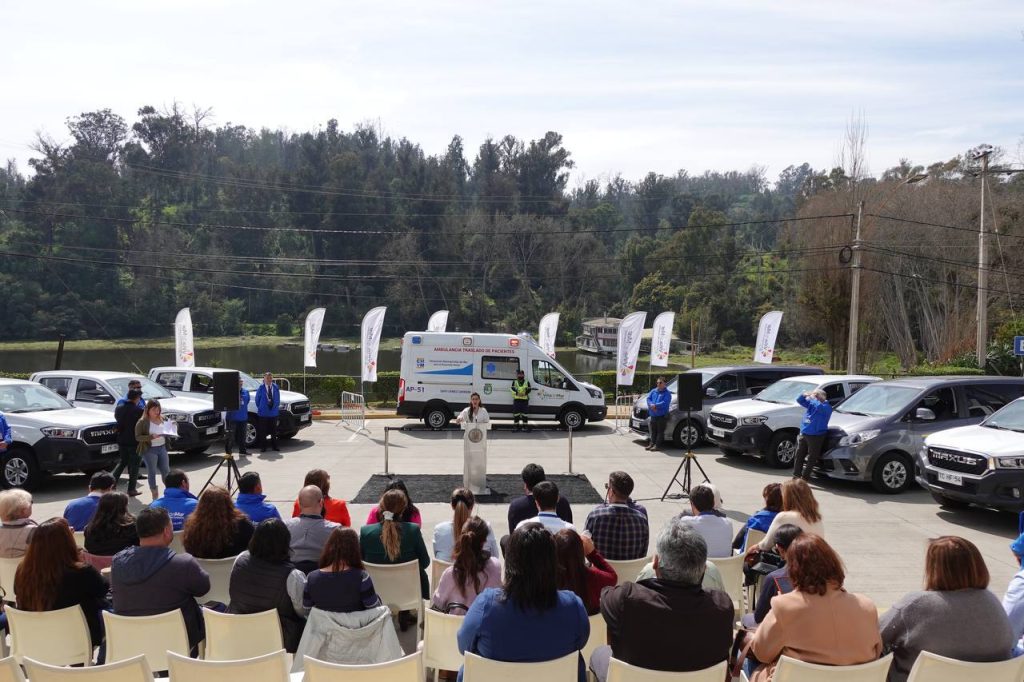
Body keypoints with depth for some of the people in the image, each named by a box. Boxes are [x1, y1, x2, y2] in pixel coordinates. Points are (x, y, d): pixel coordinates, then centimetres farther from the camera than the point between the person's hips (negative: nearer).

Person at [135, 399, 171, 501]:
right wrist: (151, 437, -24)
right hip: (150, 450, -4)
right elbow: (138, 437, -11)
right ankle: (155, 495, 12)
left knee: (166, 471, 8)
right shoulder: (142, 422, -7)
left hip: (162, 448, 4)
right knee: (152, 472, 3)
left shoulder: (162, 419, 8)